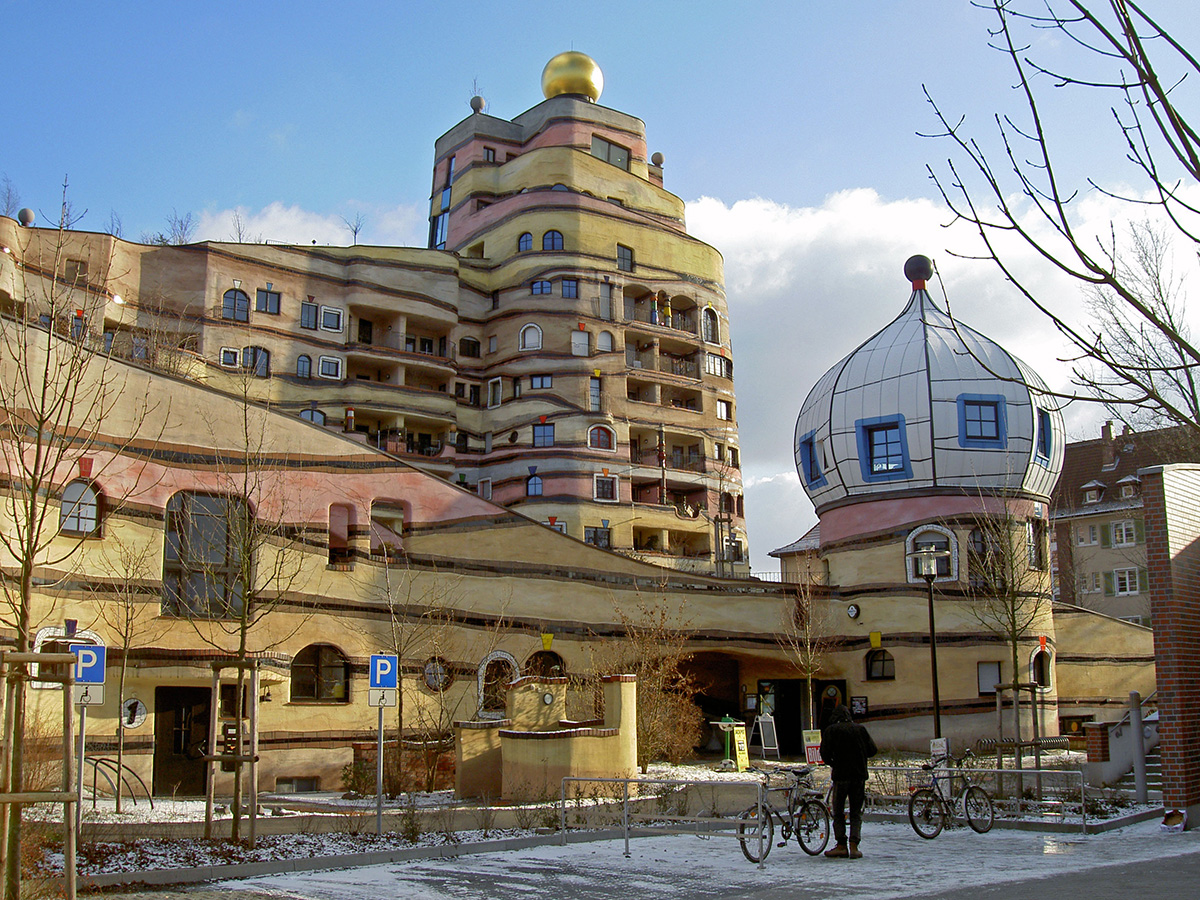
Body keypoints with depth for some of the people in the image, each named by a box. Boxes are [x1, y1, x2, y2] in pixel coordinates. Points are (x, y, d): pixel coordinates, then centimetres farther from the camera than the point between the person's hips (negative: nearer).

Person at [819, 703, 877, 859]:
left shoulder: (831, 730, -1)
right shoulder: (860, 728, 7)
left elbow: (824, 751, -9)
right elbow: (873, 750, 6)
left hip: (841, 775, -3)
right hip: (860, 775, 3)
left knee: (838, 812, 7)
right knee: (856, 813, 9)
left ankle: (841, 846, 3)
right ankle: (854, 845, -2)